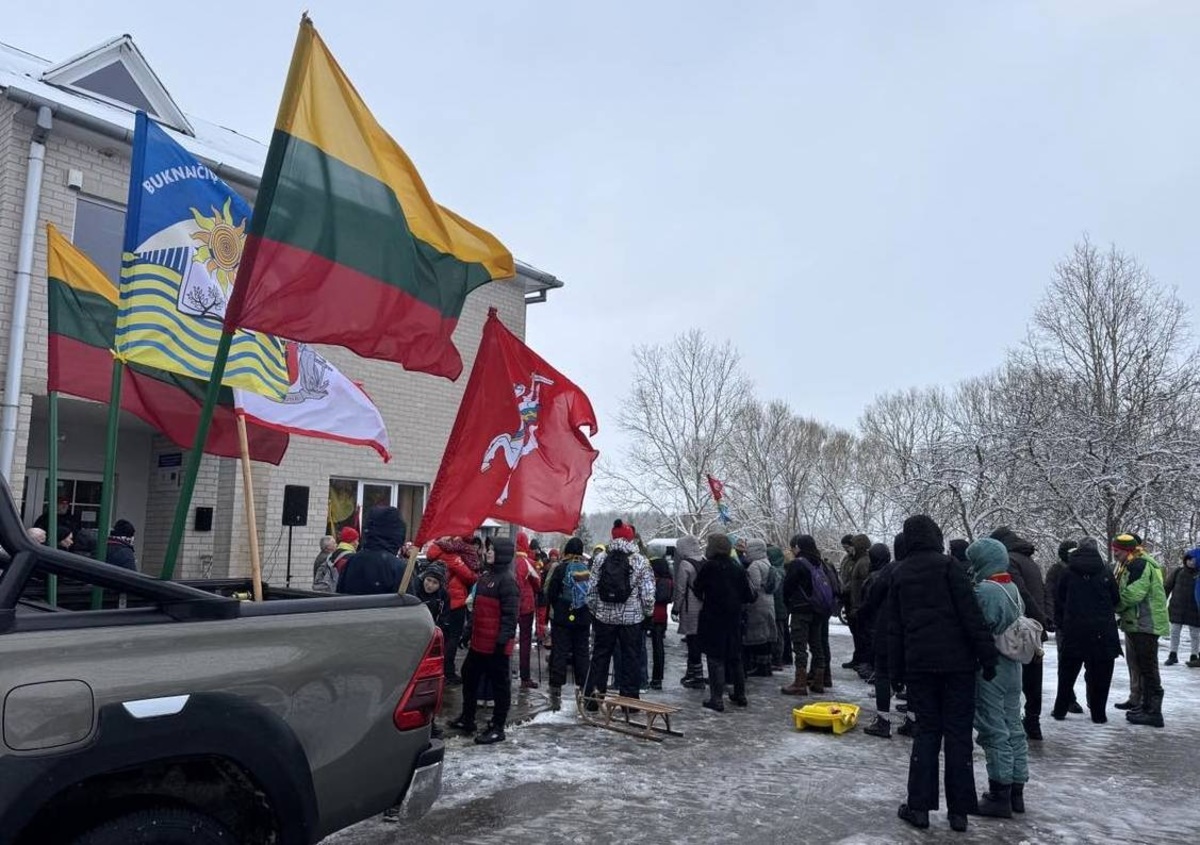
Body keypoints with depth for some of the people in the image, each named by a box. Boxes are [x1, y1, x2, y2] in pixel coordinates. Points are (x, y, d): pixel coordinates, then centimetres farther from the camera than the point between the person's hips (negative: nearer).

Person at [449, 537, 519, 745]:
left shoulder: (507, 581, -15)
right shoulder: (486, 577, 13)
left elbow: (510, 614, -19)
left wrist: (503, 639, -22)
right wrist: (469, 630, 22)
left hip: (495, 645, -10)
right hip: (478, 642, 10)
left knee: (499, 684, 2)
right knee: (469, 677, 19)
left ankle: (497, 728, 12)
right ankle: (467, 719, 34)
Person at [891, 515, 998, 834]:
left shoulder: (900, 574, 9)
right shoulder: (947, 566, -6)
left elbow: (894, 626, 12)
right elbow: (971, 614, -12)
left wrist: (898, 667, 17)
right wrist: (987, 654, -9)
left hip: (918, 664, 4)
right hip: (957, 661, -3)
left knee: (926, 731, 10)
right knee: (958, 734, 4)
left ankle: (919, 806, 8)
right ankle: (959, 810, 8)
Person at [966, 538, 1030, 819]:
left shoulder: (984, 590, -18)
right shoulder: (1012, 588, 9)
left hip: (989, 668, -9)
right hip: (1012, 666, 9)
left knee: (994, 730, -2)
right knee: (1013, 727, 13)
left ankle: (1000, 795, 4)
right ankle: (1016, 790, 22)